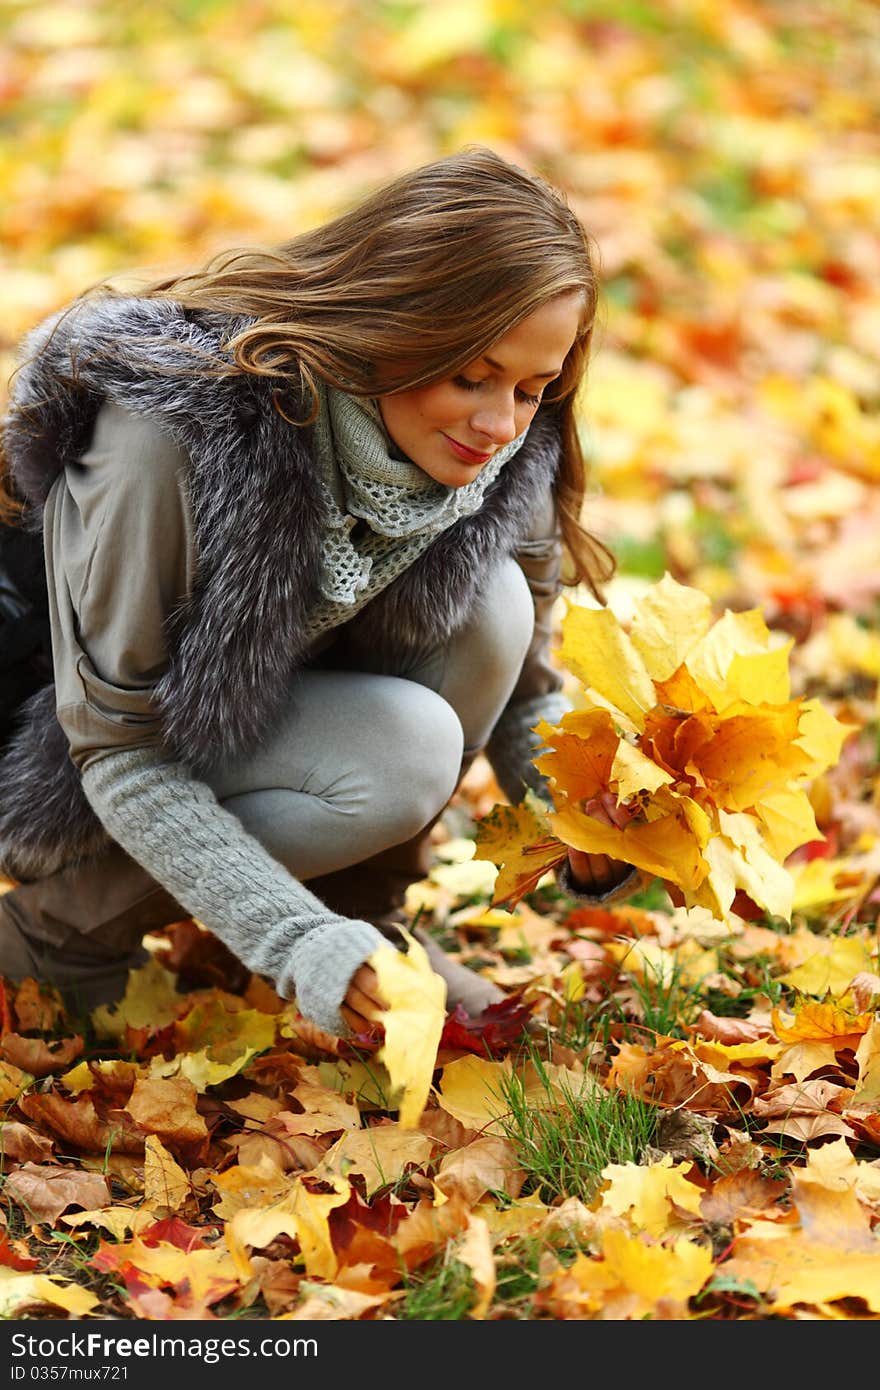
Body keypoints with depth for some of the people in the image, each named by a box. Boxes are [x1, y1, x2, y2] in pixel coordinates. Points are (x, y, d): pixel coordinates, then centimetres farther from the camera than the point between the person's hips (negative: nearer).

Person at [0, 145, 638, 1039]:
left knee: (488, 598, -21)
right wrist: (295, 941, -37)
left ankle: (363, 909, -1)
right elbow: (118, 749, -28)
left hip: (279, 706, 5)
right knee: (404, 754, -29)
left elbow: (525, 690, -1)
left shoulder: (502, 455, -17)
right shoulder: (170, 436, -35)